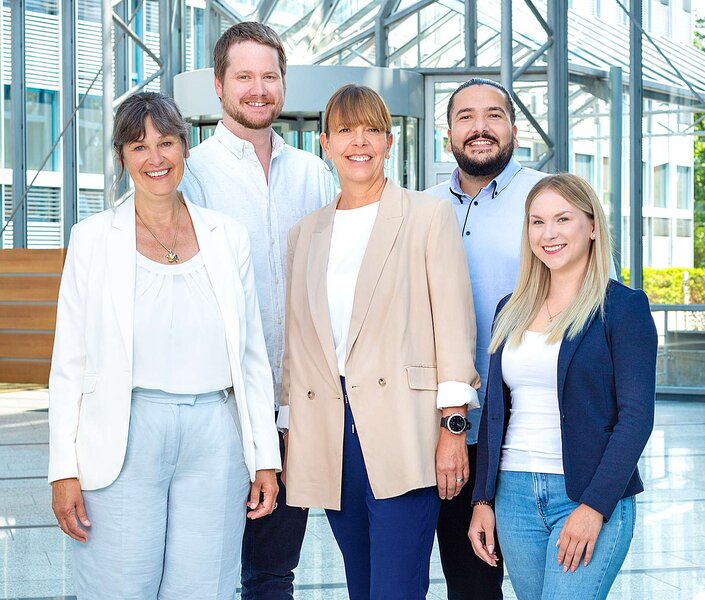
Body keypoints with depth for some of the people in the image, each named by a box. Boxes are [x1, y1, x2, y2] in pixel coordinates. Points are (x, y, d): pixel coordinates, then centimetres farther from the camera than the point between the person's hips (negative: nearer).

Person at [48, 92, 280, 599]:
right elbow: (69, 363, 3)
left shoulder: (228, 237, 10)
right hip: (124, 439, -2)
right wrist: (65, 469, -4)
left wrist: (265, 457, 7)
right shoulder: (93, 238, 4)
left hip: (214, 439, 2)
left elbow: (253, 356, 12)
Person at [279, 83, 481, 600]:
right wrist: (289, 438, 12)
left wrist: (453, 427, -9)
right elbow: (297, 340, 17)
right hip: (330, 436, 5)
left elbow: (454, 324, -2)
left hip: (402, 433, -5)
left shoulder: (428, 216, 4)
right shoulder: (307, 234, 17)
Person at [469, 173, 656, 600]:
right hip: (515, 496, 5)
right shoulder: (512, 311, 13)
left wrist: (595, 506, -16)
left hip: (591, 498, -5)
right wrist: (483, 500, 8)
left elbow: (636, 416, -9)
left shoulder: (623, 307, -3)